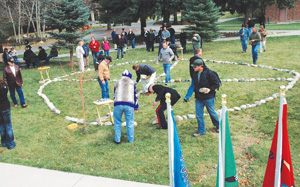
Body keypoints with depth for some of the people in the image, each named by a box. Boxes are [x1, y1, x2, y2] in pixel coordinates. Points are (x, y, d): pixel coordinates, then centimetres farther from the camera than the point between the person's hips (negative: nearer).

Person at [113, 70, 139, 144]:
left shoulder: (118, 83, 20)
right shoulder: (132, 83, 18)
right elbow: (135, 96, 18)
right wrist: (136, 108, 23)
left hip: (118, 104, 1)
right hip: (129, 105, -1)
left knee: (117, 122, 15)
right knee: (130, 123, 11)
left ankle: (117, 139, 18)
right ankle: (131, 139, 21)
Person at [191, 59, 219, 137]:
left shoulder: (209, 73, -16)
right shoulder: (195, 74, 3)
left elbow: (216, 84, -10)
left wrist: (210, 89, -22)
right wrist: (195, 90, 8)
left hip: (208, 98, -5)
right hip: (198, 98, 5)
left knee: (212, 112, 12)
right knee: (199, 115, 4)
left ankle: (218, 126, 39)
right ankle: (201, 131, 18)